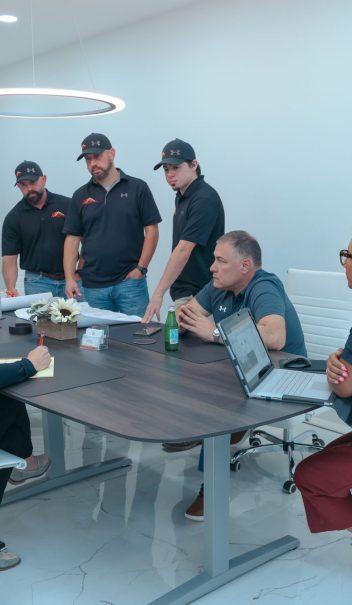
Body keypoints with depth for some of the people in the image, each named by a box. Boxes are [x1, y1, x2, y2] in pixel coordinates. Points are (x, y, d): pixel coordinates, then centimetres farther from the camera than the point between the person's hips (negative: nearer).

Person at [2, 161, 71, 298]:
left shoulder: (67, 205, -1)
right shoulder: (13, 217, 1)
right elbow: (9, 258, 0)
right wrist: (11, 289, -15)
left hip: (71, 279, 0)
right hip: (37, 282, 0)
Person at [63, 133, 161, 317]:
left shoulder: (137, 188, 1)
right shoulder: (80, 196, 9)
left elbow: (152, 230, -1)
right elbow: (72, 239, 7)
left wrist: (141, 268, -8)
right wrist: (70, 278, -3)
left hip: (130, 282, -2)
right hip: (93, 286, 3)